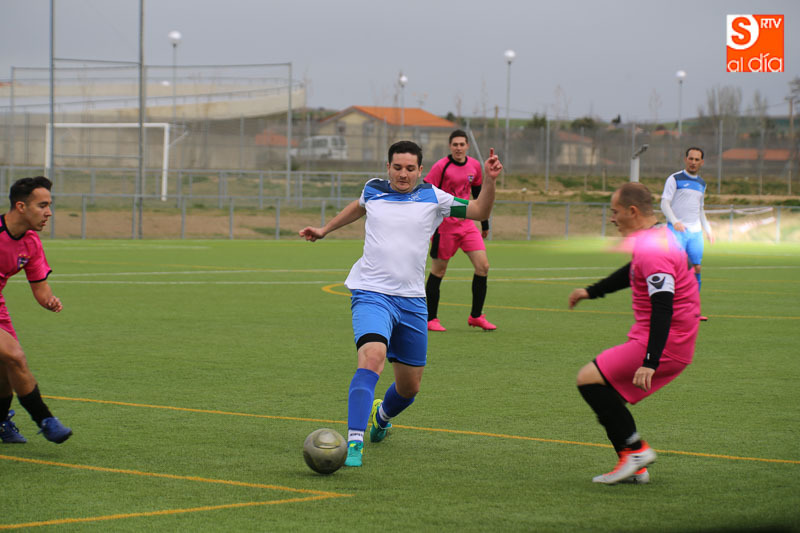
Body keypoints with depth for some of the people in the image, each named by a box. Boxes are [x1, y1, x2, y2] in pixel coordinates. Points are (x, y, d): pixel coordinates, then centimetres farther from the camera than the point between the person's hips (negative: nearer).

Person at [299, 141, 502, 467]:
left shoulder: (432, 198, 4)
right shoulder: (373, 191, 6)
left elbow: (480, 212, 4)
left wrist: (490, 181, -11)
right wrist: (325, 230, 36)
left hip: (412, 301, 3)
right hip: (371, 294, -2)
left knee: (410, 387, 12)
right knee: (372, 357, -30)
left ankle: (382, 416, 48)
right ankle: (353, 443, -35)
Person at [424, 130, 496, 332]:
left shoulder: (474, 166, 7)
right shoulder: (441, 167, -10)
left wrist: (485, 223, 22)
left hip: (467, 224, 5)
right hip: (445, 226, -5)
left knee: (483, 266, -4)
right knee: (438, 270, 0)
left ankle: (476, 316, 6)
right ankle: (430, 319, 11)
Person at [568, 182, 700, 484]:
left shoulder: (652, 250, -21)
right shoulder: (659, 238, 13)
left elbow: (662, 308, -28)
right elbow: (631, 274, 33)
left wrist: (649, 363, -33)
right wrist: (591, 292, 41)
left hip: (664, 344, -10)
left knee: (589, 379, -11)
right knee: (604, 389, 15)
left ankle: (634, 449, -8)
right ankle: (634, 468, 13)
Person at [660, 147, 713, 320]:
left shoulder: (701, 184, 18)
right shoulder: (675, 179, 0)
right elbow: (665, 204, -8)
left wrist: (707, 229, 20)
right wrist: (674, 221, -24)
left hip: (695, 232, 6)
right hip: (677, 231, -6)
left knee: (696, 268, 0)